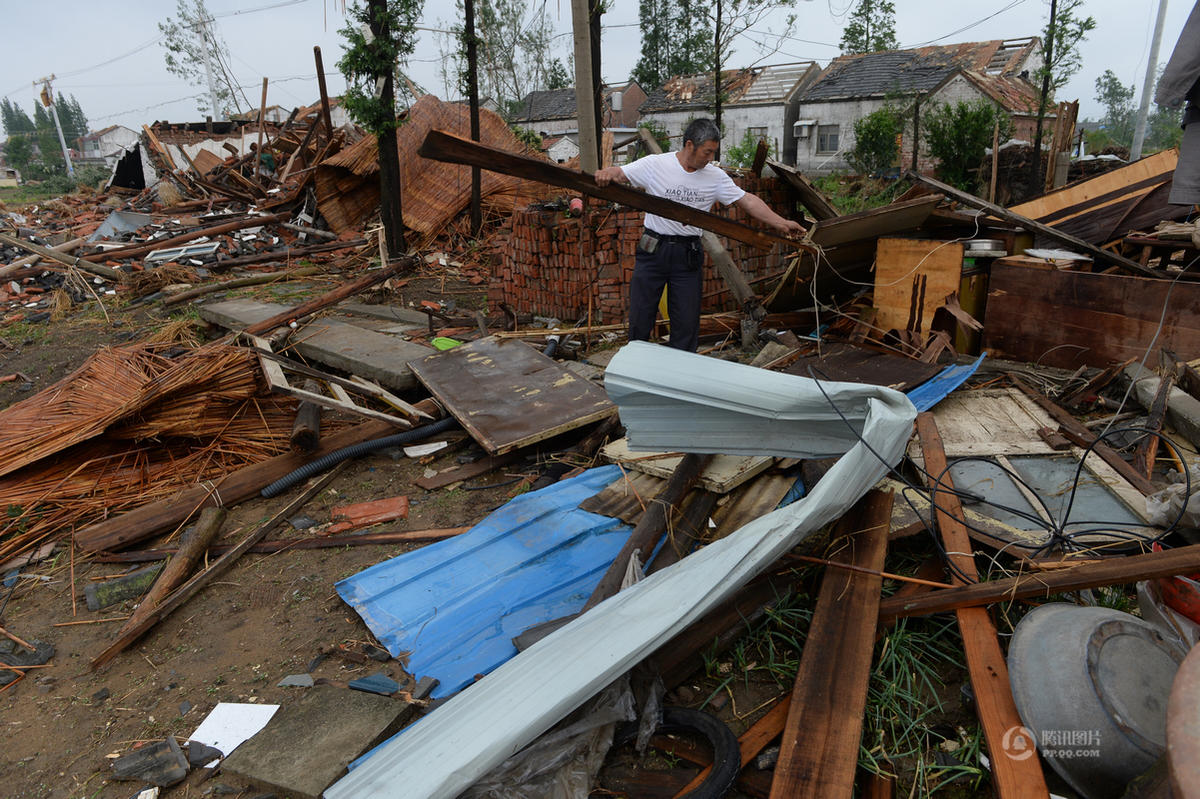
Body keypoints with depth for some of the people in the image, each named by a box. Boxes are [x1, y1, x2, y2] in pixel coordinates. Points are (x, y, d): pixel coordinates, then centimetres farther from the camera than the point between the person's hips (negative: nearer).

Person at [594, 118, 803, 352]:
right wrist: (605, 174, -28)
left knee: (687, 322, 5)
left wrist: (780, 223, -3)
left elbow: (747, 200, 4)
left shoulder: (715, 176, 2)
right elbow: (618, 173, -4)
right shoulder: (654, 164, -5)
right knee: (640, 317, 7)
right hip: (653, 251, -1)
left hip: (688, 255, 2)